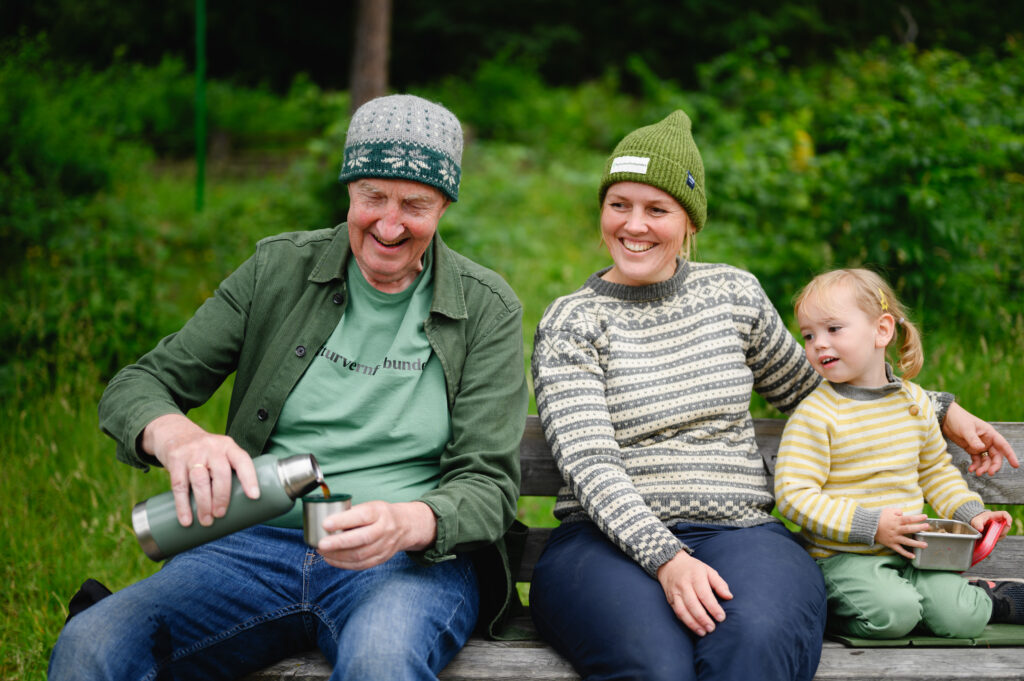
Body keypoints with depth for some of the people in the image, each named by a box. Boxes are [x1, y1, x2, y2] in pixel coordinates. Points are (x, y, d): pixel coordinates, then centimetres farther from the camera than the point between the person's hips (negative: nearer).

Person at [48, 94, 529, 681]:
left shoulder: (488, 309, 4)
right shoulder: (280, 270, 7)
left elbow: (489, 486, -1)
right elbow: (135, 388, 6)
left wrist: (407, 523, -25)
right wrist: (177, 438, -20)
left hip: (418, 557, -2)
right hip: (264, 542, 2)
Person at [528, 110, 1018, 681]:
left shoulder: (733, 294, 13)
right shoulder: (571, 323, 3)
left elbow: (810, 388, 29)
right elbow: (590, 464, -9)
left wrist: (941, 409, 26)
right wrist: (666, 560, -24)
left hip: (742, 530, 3)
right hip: (610, 540, -2)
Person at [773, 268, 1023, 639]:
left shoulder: (914, 401, 6)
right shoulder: (814, 414, -12)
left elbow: (936, 469, 21)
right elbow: (793, 495, -17)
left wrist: (970, 513, 6)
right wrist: (870, 525, -22)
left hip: (909, 550, 4)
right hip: (844, 557, -4)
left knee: (960, 618, -15)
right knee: (891, 613, -30)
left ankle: (991, 600, 16)